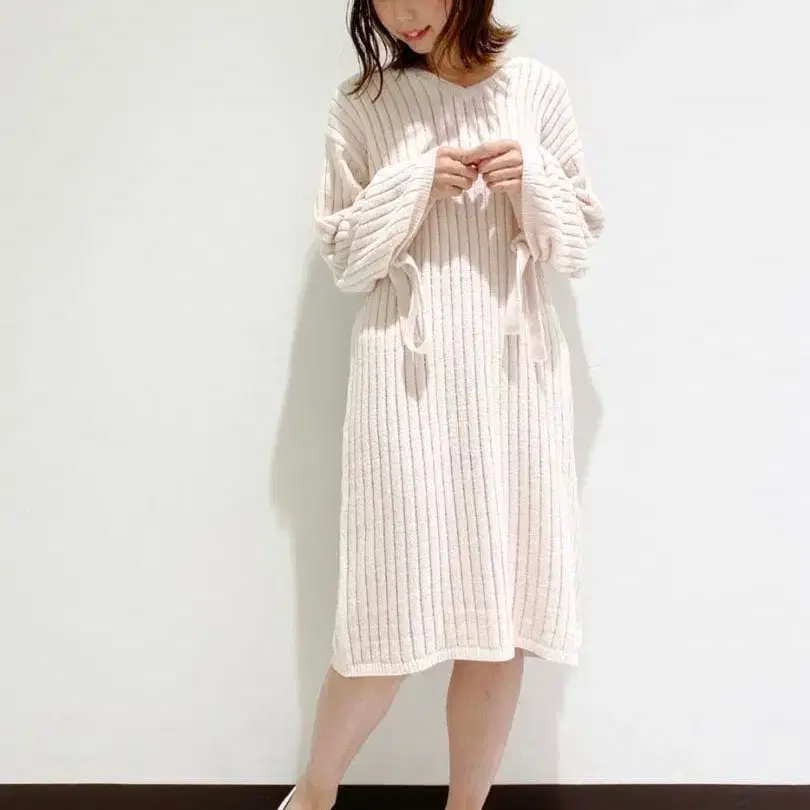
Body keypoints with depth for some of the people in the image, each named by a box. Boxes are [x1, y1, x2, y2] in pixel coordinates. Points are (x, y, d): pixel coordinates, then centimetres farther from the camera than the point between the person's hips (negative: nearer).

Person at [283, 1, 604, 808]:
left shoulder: (537, 90, 8)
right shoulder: (361, 106, 6)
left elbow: (576, 248, 10)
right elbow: (343, 261, 4)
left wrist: (533, 181, -9)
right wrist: (415, 186, -10)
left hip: (515, 374, 2)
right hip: (409, 377, -1)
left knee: (504, 622, 4)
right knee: (389, 621, -1)